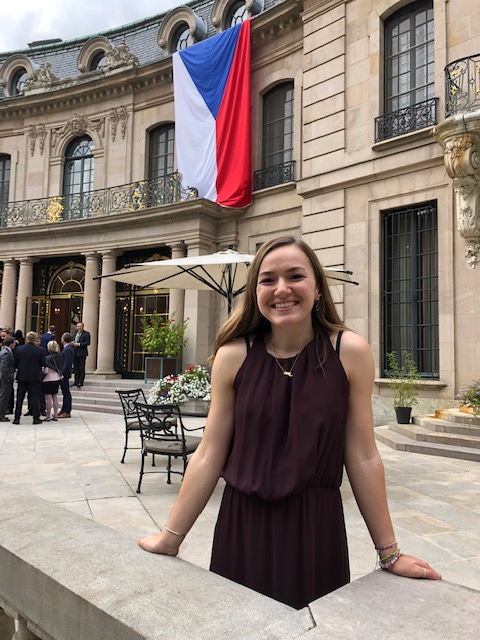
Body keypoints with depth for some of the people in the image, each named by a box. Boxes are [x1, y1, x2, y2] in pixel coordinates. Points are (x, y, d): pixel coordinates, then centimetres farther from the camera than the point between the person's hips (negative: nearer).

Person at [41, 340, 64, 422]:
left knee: (48, 398, 0)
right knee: (55, 397, 13)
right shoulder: (60, 356, 1)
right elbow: (62, 368, 8)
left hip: (49, 379, -7)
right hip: (57, 378, 7)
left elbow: (46, 371, -17)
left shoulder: (48, 358, -17)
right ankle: (55, 416, 18)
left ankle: (48, 417, 5)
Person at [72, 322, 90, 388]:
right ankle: (76, 381, 19)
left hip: (82, 353, -7)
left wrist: (78, 344, -18)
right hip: (75, 353, 7)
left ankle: (80, 382, 1)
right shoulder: (76, 333, 17)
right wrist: (73, 343, 0)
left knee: (81, 368, -3)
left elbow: (88, 343, -13)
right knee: (76, 368, 12)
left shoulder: (86, 334, -5)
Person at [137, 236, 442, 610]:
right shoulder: (232, 356, -8)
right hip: (243, 527, 1)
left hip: (315, 528, 0)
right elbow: (208, 457, -3)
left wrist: (389, 553, 2)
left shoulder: (350, 352, -9)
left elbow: (363, 458, -4)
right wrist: (170, 537, 0)